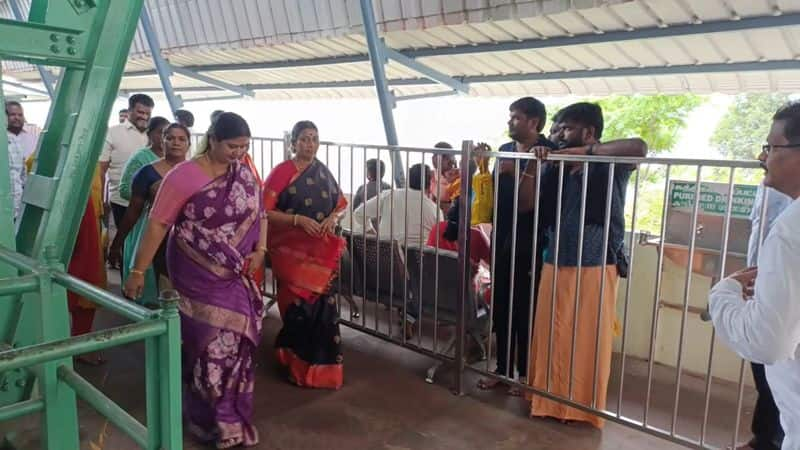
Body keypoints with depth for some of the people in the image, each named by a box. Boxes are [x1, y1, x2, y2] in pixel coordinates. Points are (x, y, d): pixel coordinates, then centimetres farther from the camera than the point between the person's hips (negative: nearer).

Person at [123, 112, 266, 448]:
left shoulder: (245, 174, 2)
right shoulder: (184, 176, -14)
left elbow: (259, 214, 11)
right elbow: (158, 224, -13)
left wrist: (260, 250, -5)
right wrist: (138, 271, -13)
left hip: (237, 277, 5)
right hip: (199, 277, -5)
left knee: (237, 341, 11)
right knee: (209, 343, 1)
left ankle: (229, 415, 29)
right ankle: (209, 418, 21)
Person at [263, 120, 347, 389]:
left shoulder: (323, 172, 9)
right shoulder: (281, 172, -6)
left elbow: (341, 203, 18)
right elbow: (265, 211, -11)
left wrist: (333, 218, -4)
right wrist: (297, 219, -21)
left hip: (321, 250, 4)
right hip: (291, 250, -4)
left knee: (321, 305, 3)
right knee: (300, 307, -3)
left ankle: (321, 363, 20)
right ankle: (299, 364, 18)